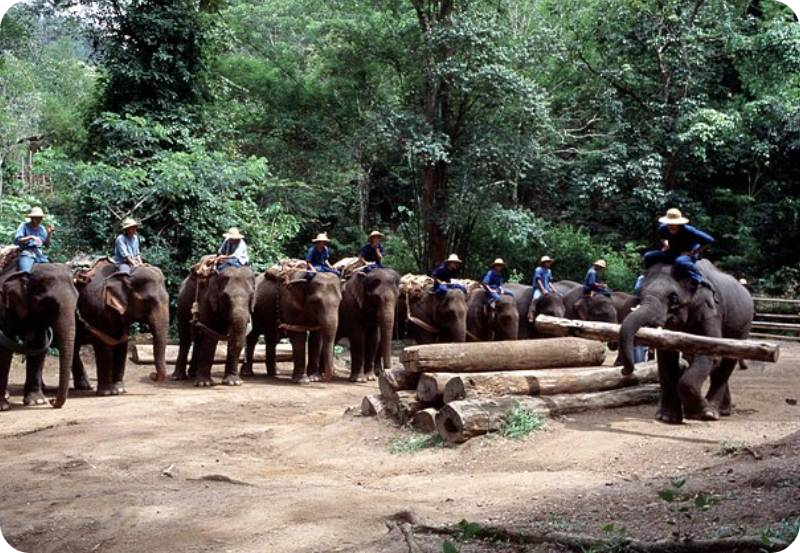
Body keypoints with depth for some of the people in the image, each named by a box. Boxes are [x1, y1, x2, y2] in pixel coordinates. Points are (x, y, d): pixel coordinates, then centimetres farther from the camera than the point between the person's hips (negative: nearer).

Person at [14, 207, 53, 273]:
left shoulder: (42, 229, 15)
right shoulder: (24, 226, 3)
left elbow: (46, 245, 13)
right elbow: (17, 240, -8)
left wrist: (49, 234, -2)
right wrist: (30, 237, -20)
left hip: (40, 254, 5)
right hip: (26, 253, -5)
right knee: (25, 272, -28)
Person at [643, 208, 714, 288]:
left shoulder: (688, 230, -28)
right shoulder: (663, 228, -11)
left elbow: (709, 240, -25)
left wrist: (694, 252, -21)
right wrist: (665, 244, -1)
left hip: (689, 253, -6)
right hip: (672, 252, 6)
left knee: (681, 262, -43)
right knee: (648, 256, -5)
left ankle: (699, 281, -33)